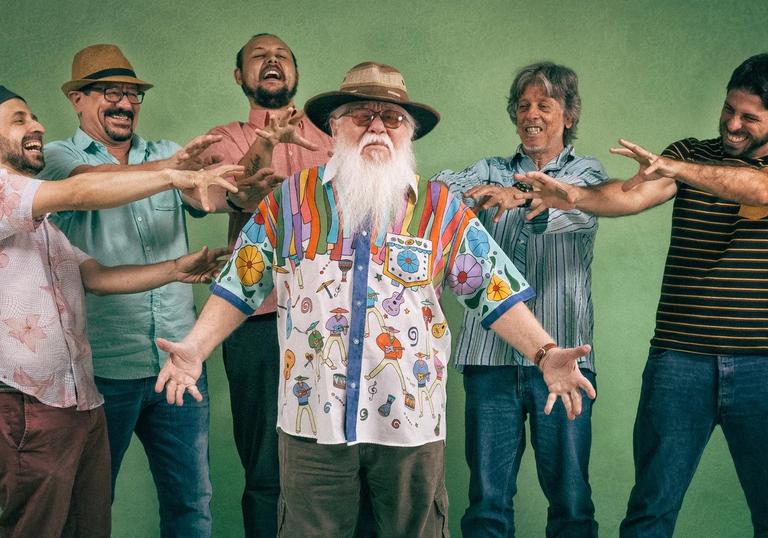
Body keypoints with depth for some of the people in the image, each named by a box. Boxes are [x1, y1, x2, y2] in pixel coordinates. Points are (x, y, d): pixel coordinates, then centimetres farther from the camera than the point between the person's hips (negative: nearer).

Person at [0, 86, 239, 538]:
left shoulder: (42, 223, 22)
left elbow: (96, 277, 16)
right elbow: (77, 194, -21)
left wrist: (176, 270, 5)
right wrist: (174, 177, -20)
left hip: (82, 404, 9)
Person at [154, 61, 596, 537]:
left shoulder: (441, 209, 1)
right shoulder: (290, 199, 3)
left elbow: (497, 291, -1)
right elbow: (240, 287, 7)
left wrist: (545, 353, -15)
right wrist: (195, 349, -6)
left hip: (410, 424, 0)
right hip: (314, 422, 0)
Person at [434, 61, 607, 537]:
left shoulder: (587, 173, 11)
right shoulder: (491, 173, 17)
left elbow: (580, 212, -13)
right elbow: (447, 188, -5)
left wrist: (524, 198, -34)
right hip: (490, 355, 2)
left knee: (570, 498, 3)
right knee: (488, 498, 4)